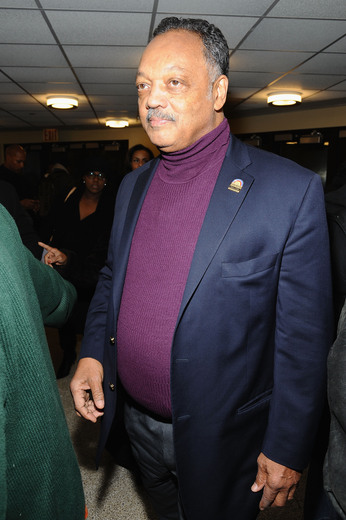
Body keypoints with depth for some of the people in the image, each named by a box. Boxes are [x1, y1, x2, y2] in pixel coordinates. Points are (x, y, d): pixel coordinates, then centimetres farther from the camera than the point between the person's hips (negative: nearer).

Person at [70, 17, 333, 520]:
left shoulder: (291, 190, -18)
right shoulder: (133, 185, 2)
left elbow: (305, 334, -16)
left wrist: (288, 449, -11)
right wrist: (93, 351, -1)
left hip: (220, 438, -5)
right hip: (135, 419, 6)